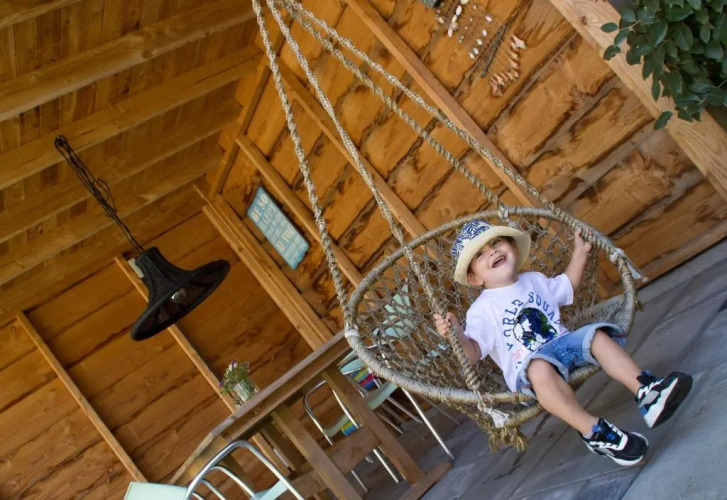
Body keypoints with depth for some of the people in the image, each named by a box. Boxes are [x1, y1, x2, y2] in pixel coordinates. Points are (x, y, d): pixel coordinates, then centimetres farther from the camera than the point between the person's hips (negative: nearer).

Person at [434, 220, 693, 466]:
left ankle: (645, 390, -21)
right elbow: (472, 352, -15)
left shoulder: (534, 280, 16)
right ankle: (592, 429, -37)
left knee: (596, 334, -16)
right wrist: (455, 334, -35)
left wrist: (579, 252, 24)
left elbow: (567, 286, 34)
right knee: (540, 368, -38)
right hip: (526, 369, -6)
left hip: (565, 343, 7)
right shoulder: (482, 309, -5)